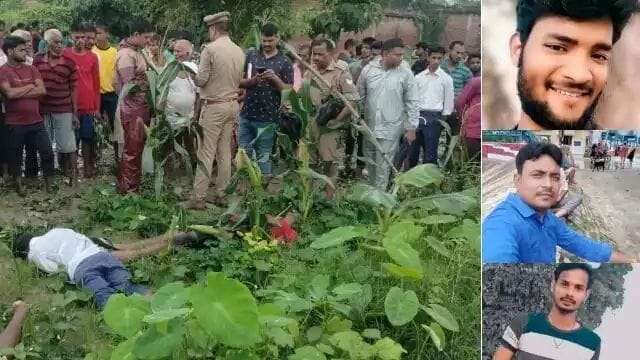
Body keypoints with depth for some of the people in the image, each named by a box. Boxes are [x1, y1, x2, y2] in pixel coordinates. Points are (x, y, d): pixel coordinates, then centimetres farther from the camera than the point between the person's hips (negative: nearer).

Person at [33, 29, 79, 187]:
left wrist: (75, 112, -3)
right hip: (42, 110, 2)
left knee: (67, 146, -1)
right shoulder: (37, 60, 3)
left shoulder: (69, 63, -2)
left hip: (64, 110, -2)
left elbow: (73, 89, 0)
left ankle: (73, 175, 9)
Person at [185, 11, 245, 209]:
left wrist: (194, 76, 8)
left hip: (214, 106, -6)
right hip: (233, 104, 6)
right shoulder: (239, 51, 6)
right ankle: (221, 194, 17)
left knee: (206, 153, -3)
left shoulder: (210, 49, -13)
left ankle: (199, 198, -1)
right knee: (225, 152, 11)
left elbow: (201, 80, -13)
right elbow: (238, 81, 11)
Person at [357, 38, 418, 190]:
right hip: (369, 126, 3)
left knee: (383, 167, -3)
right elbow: (359, 96, 8)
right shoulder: (368, 69, -2)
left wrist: (411, 128, -6)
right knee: (370, 163, 17)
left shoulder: (405, 74, -8)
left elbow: (412, 103, -4)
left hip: (390, 129, -3)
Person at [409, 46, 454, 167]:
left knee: (430, 151, -1)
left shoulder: (446, 78, 1)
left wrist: (444, 120, 0)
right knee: (412, 149, 11)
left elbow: (448, 101, 2)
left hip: (433, 116, -3)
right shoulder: (419, 77, 8)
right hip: (417, 115, 3)